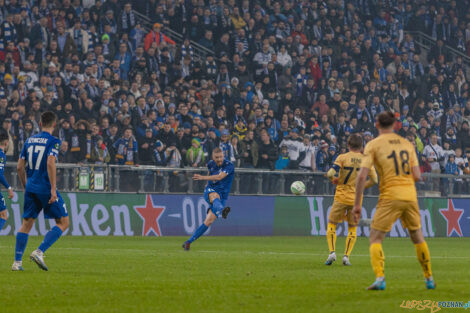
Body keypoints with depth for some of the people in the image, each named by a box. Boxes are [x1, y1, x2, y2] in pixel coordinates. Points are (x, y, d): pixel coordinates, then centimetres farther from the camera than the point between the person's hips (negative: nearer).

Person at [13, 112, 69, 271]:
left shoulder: (29, 140, 11)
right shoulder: (53, 141, -7)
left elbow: (20, 167, 12)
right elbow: (50, 164, -20)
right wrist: (53, 189, -20)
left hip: (31, 188, 6)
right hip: (46, 187, -6)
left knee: (27, 224, 13)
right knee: (63, 222, 3)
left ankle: (17, 261, 4)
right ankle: (39, 252, -12)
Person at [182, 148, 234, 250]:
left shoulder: (229, 166, -10)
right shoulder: (211, 164, 6)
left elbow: (219, 177, -25)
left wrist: (203, 177, -32)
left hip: (222, 195, -1)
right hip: (210, 191, 1)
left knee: (208, 221, -12)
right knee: (215, 196, -39)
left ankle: (188, 242, -3)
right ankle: (221, 211, -75)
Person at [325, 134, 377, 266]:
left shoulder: (342, 158, -8)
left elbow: (330, 174, -18)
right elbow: (374, 180, 1)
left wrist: (334, 180, 4)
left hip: (341, 197, -2)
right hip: (356, 199, 2)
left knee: (331, 224, 10)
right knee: (352, 228, 14)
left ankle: (332, 252, -7)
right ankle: (346, 256, 1)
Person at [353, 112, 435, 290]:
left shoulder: (373, 145, -1)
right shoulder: (407, 144, 11)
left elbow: (362, 176, -9)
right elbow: (417, 176, 6)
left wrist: (357, 204, -5)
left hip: (390, 197, -4)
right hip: (410, 195, 4)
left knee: (375, 239, 2)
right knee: (417, 237, 20)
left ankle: (379, 278, -17)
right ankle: (429, 278, 25)